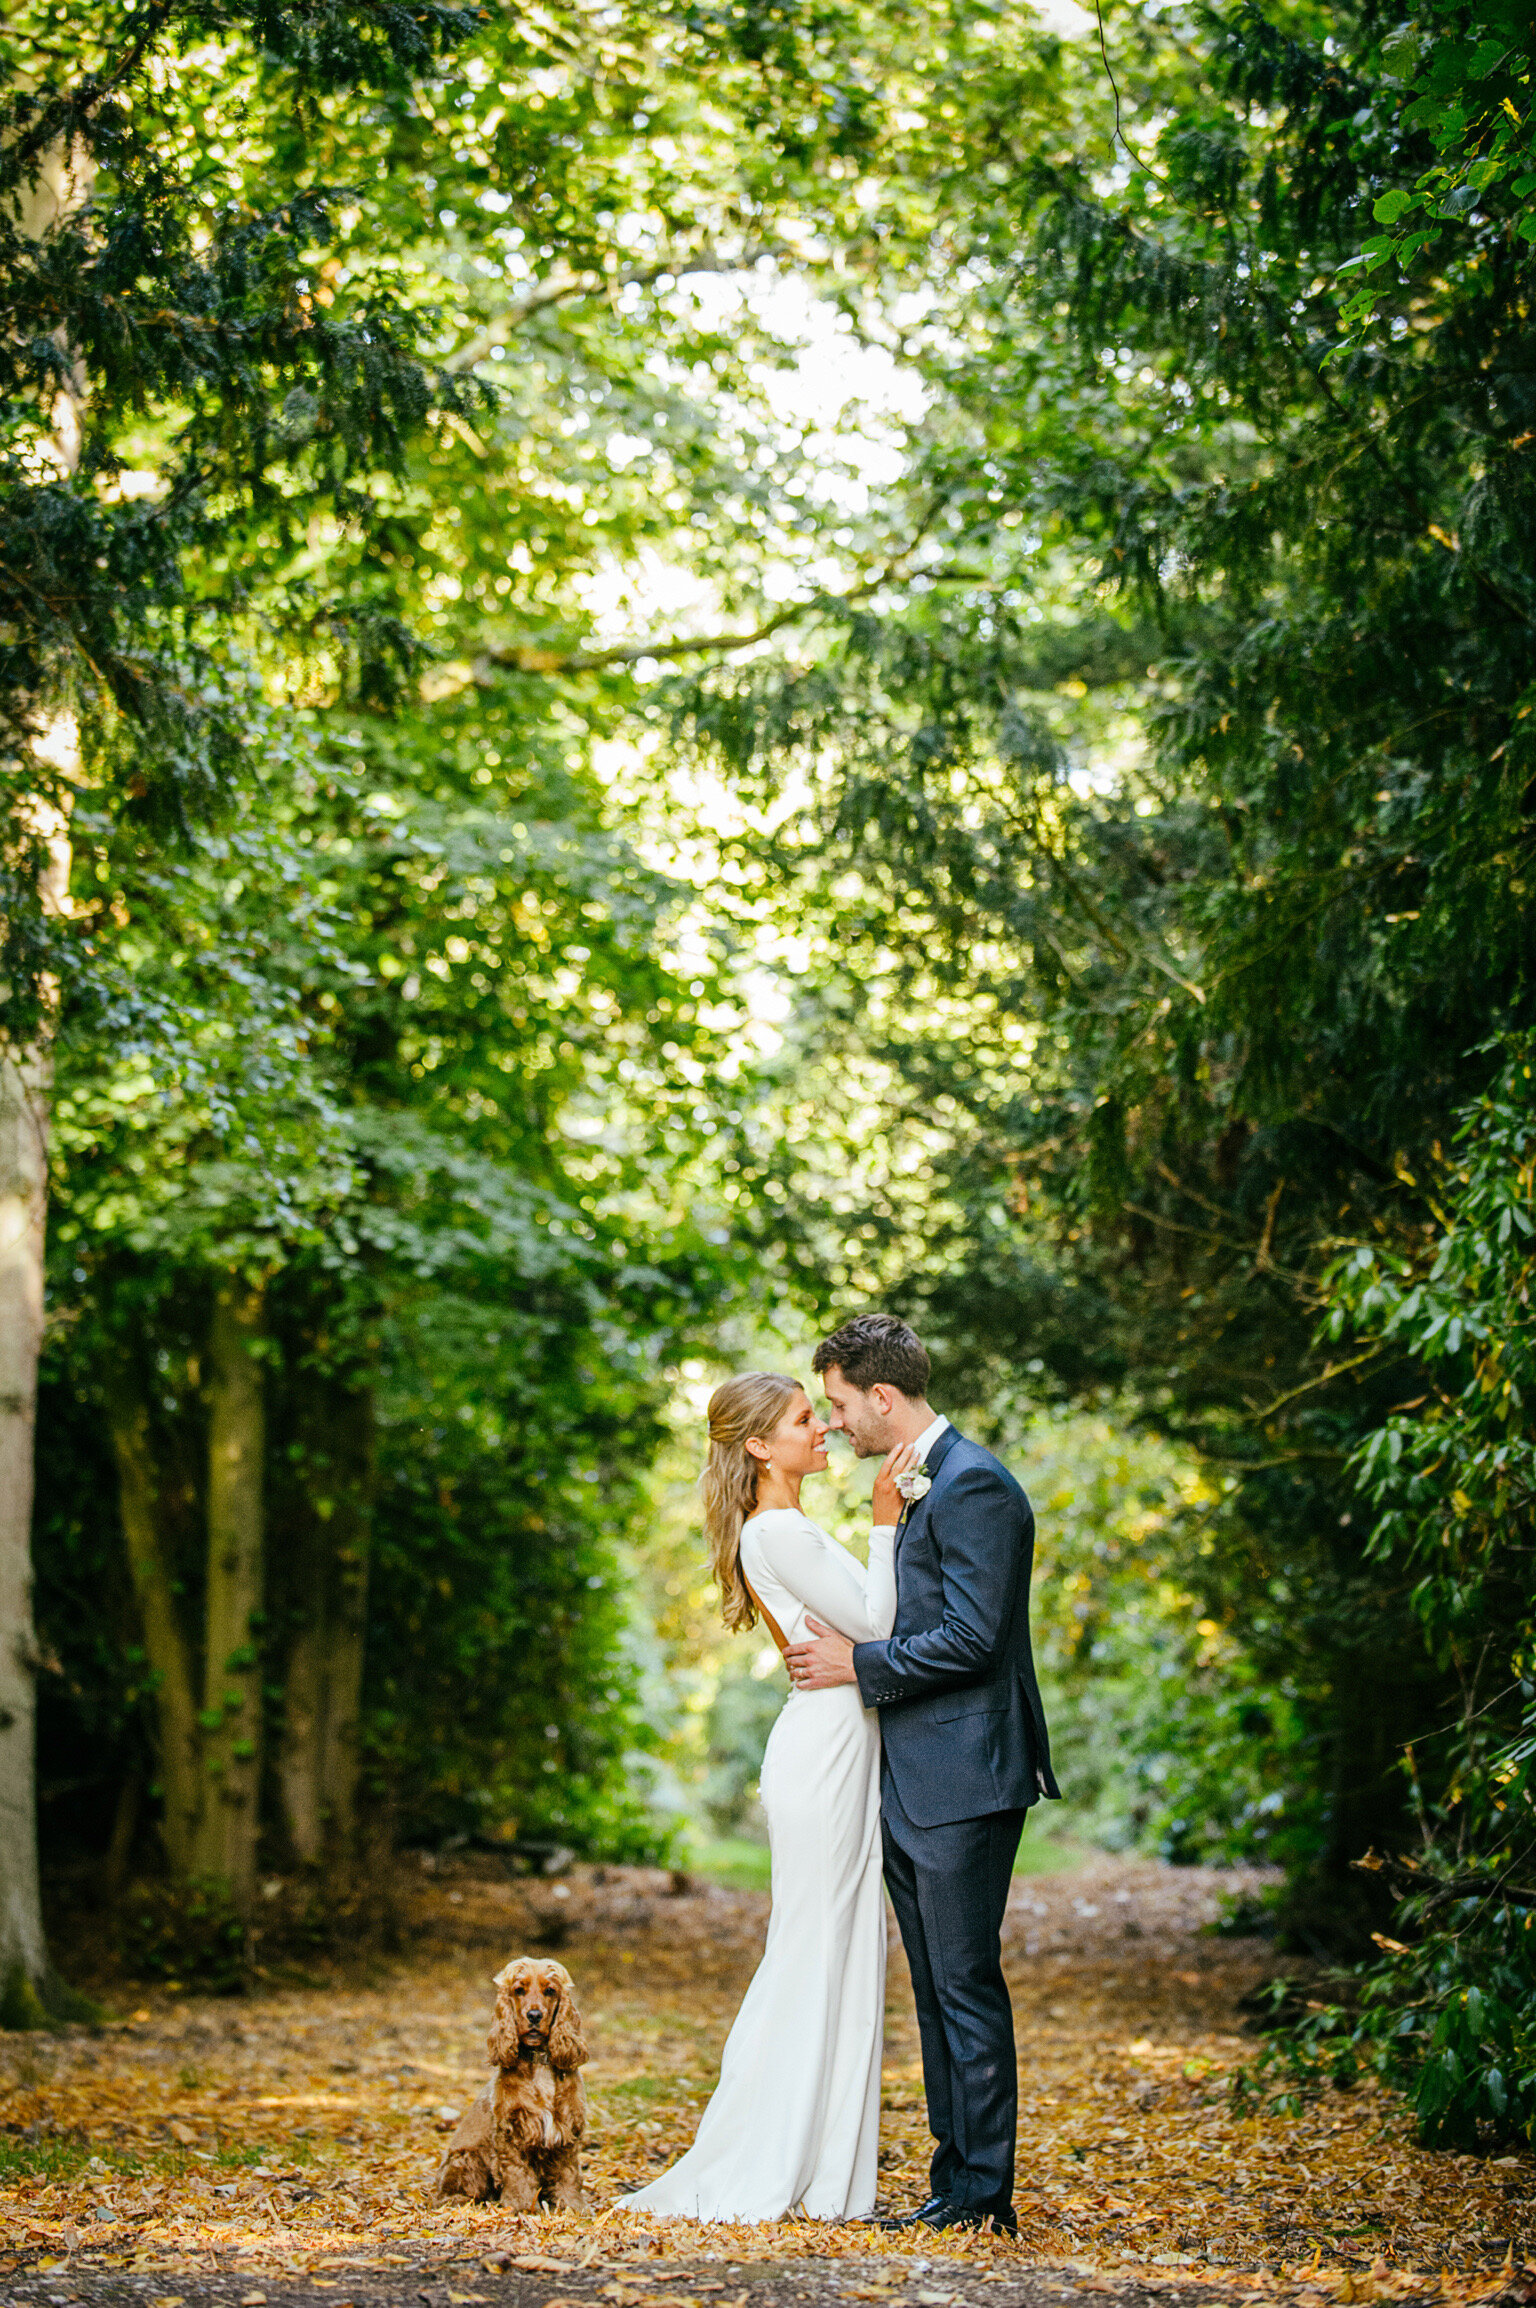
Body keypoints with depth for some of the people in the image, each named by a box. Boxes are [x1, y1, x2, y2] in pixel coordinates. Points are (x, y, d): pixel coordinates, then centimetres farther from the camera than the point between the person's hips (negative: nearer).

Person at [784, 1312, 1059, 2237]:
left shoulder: (973, 1486, -14)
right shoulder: (919, 1483, 18)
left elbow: (971, 1639, -20)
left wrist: (861, 1664, -12)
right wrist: (844, 1648, 8)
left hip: (962, 1779, -10)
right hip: (914, 1783, 10)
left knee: (967, 1988, -6)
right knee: (938, 1993, 12)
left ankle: (984, 2196, -1)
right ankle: (956, 2186, 18)